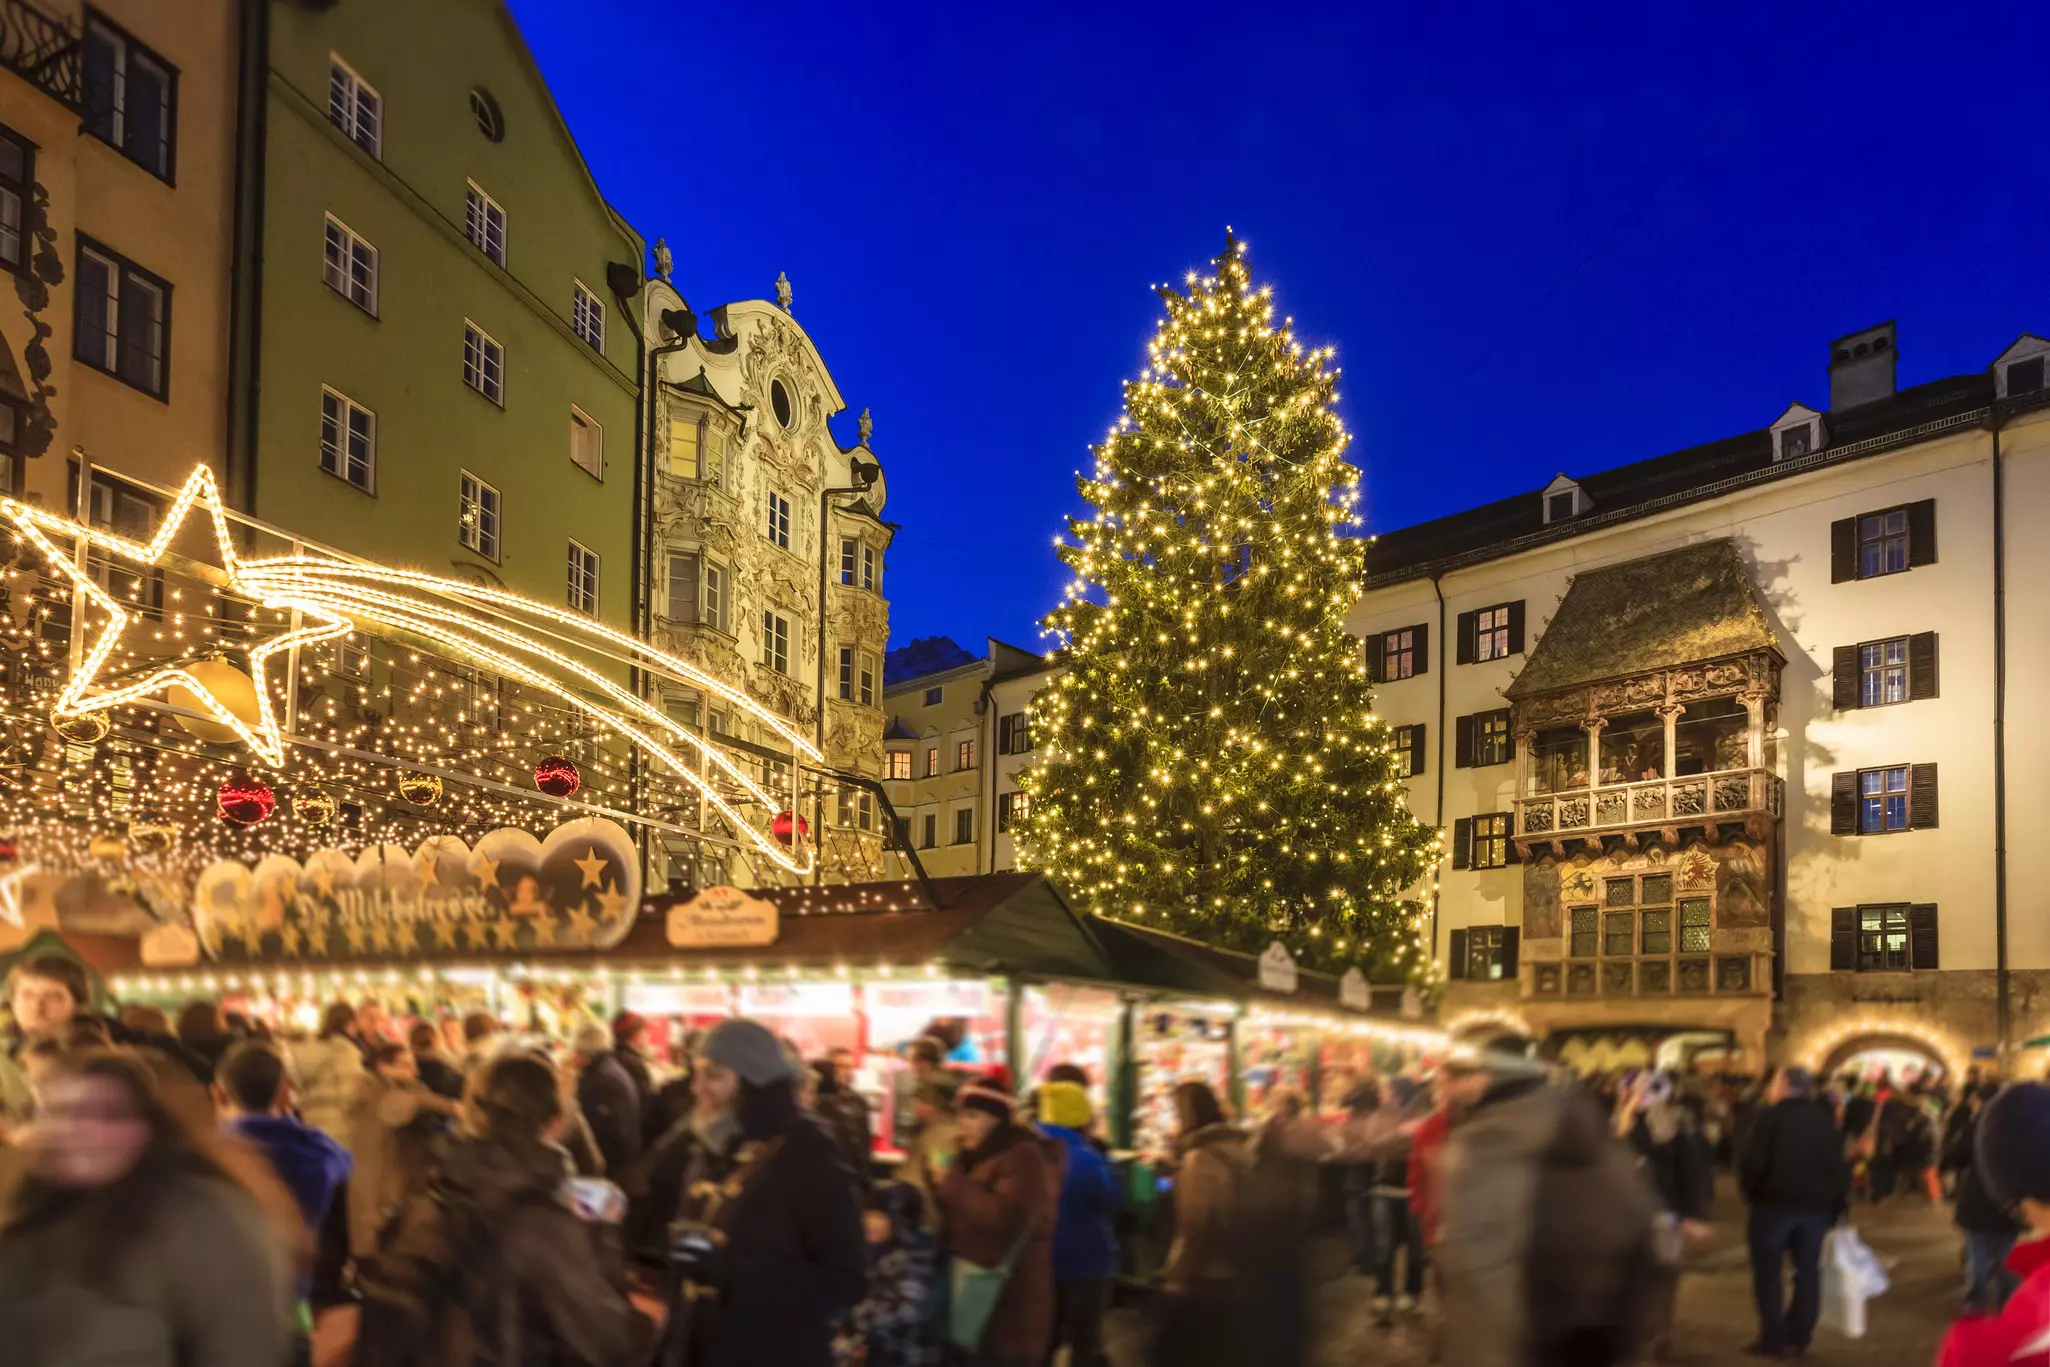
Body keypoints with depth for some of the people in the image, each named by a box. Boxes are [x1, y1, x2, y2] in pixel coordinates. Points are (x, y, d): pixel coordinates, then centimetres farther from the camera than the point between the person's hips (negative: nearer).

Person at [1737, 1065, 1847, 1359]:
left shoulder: (1772, 1116, -7)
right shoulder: (1824, 1120, 11)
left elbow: (1753, 1160, -15)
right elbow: (1838, 1164, 9)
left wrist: (1749, 1191, 1)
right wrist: (1835, 1206, 13)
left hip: (1775, 1201, -5)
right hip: (1817, 1205, 5)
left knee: (1768, 1270, 2)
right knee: (1808, 1269, 13)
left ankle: (1773, 1338, -2)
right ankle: (1799, 1335, 13)